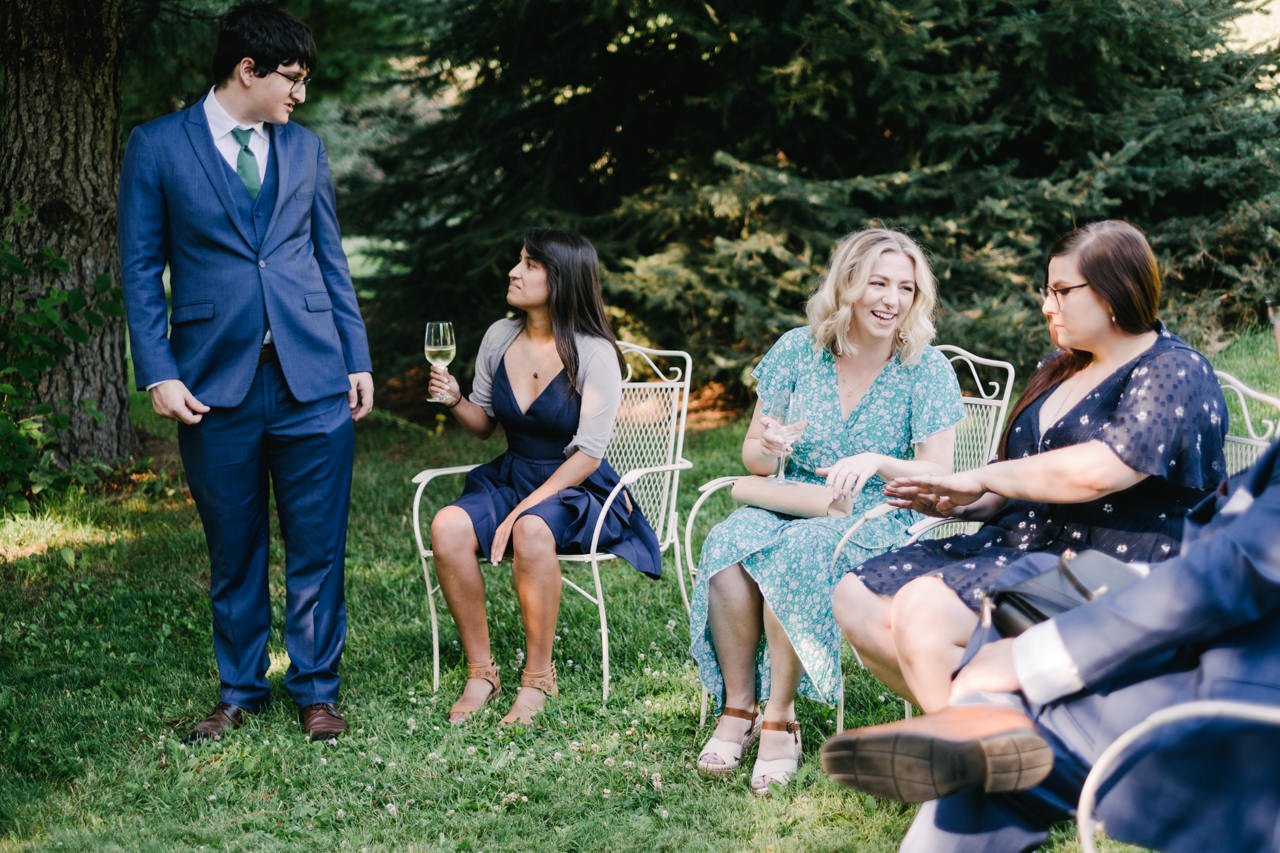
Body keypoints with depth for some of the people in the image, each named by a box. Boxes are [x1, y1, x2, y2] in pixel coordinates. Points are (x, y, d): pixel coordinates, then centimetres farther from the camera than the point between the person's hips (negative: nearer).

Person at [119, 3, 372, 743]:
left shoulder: (305, 148, 12)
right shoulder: (158, 147, 2)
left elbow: (332, 260, 14)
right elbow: (142, 269, 1)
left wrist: (358, 360, 7)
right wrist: (158, 374, -7)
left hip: (311, 377, 2)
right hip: (215, 381, -2)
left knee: (318, 545, 3)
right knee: (234, 550, 8)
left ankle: (316, 690, 15)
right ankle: (241, 690, 22)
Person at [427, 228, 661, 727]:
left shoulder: (593, 353, -12)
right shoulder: (499, 338, 4)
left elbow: (588, 453, -15)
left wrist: (523, 509, -21)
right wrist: (456, 401, -8)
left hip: (575, 488, -5)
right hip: (509, 477, 5)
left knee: (531, 531, -38)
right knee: (448, 527, -27)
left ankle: (538, 677, -21)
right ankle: (480, 671, -15)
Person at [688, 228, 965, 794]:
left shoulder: (927, 371, -3)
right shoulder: (799, 350, 3)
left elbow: (938, 476, -7)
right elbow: (751, 456, 8)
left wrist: (878, 462, -25)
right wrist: (768, 450, -17)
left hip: (879, 523, -3)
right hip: (791, 507, 3)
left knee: (797, 553, -36)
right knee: (726, 543, -31)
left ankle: (779, 718, -24)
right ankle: (737, 708, -20)